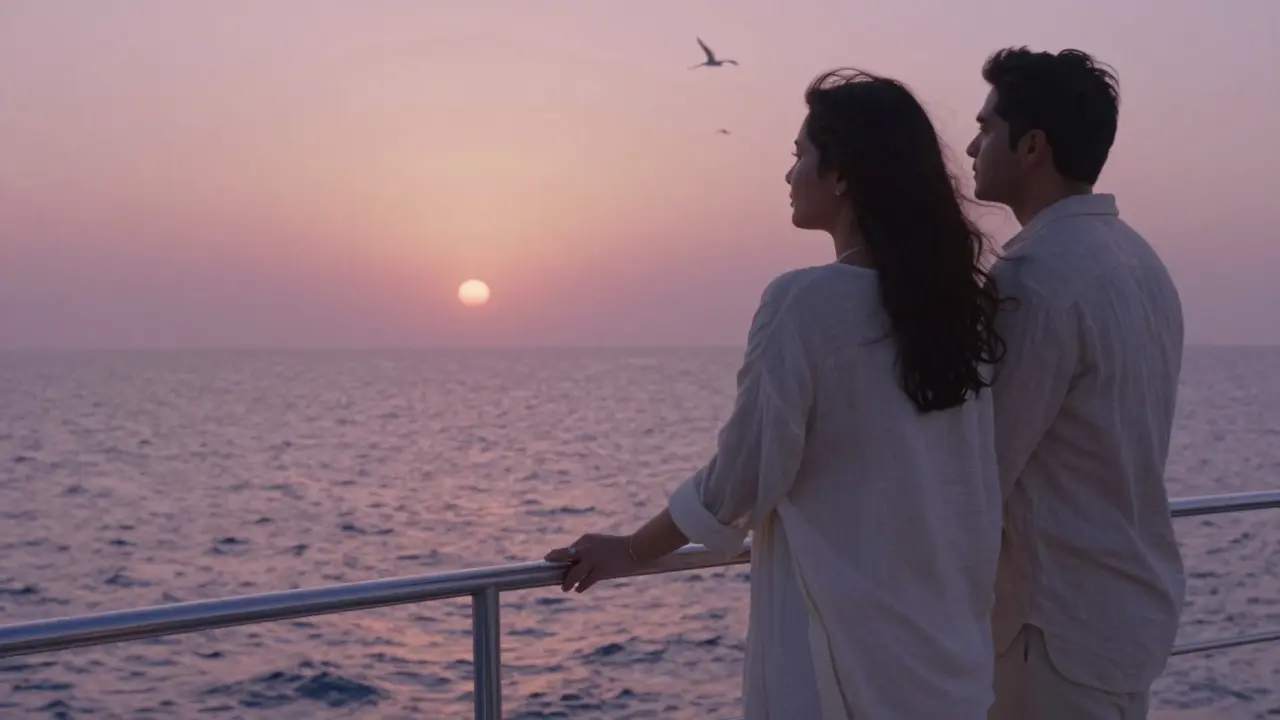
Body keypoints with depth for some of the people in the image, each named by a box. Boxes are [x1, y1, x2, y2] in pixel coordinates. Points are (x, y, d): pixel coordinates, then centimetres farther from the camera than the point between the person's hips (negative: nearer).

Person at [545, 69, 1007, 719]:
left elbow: (742, 477, -12)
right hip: (947, 642, 6)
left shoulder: (805, 302, -17)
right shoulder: (961, 300, 1)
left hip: (839, 647, -6)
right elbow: (976, 484, 9)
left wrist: (631, 551, 3)